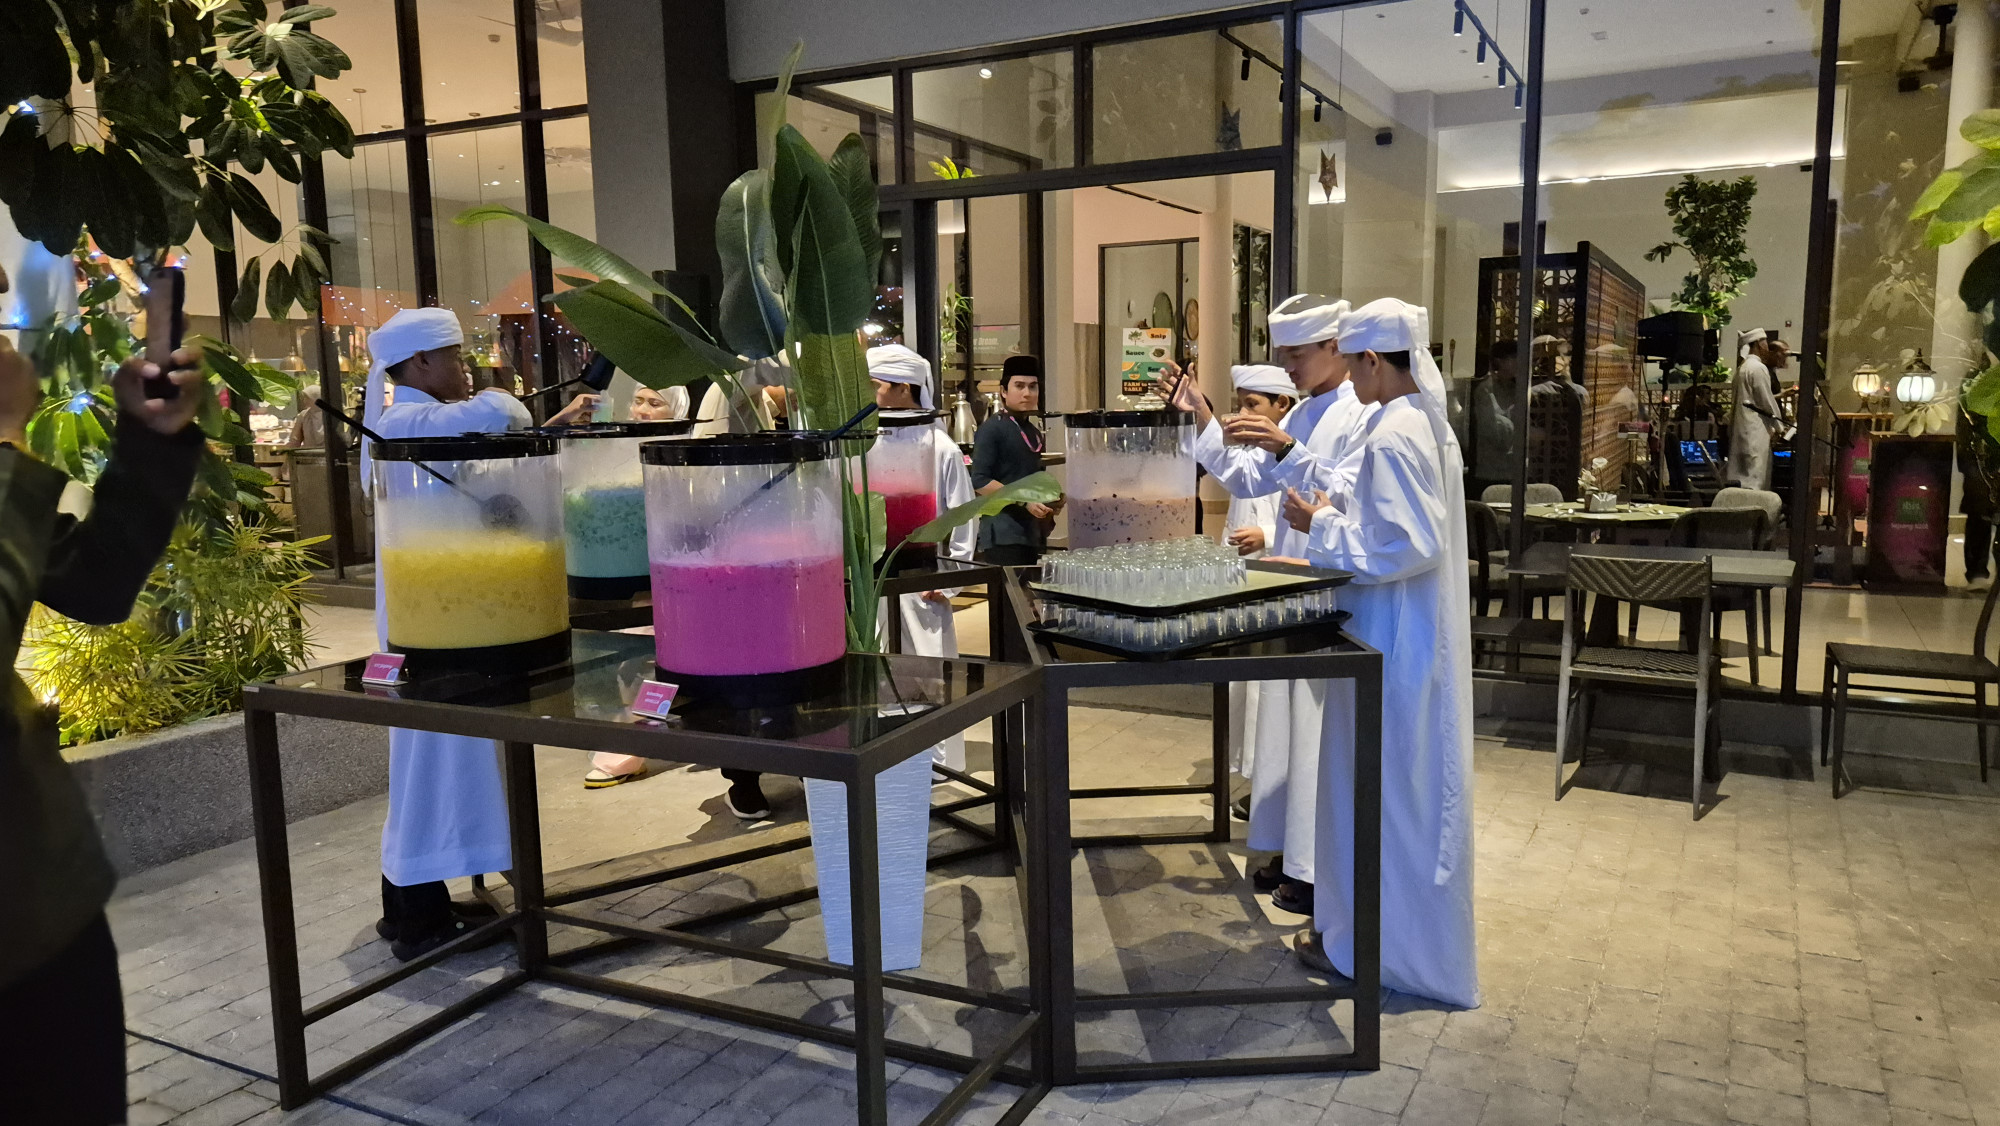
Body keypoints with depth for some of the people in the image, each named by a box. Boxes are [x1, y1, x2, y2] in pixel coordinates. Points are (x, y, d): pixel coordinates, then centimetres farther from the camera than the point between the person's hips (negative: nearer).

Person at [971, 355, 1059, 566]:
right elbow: (979, 482, -15)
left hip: (1031, 533, 8)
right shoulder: (991, 429, -7)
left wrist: (1050, 502, 11)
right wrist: (1024, 501, -20)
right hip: (1003, 537, -8)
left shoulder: (1033, 432, 18)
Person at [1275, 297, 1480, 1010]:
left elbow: (1408, 547, -25)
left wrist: (1324, 528, -16)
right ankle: (1381, 924, 34)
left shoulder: (1391, 435, -21)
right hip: (1421, 631, 10)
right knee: (1412, 786, 18)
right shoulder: (1431, 423, 9)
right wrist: (1339, 516, 13)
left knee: (1380, 787, 2)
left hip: (1392, 641, -10)